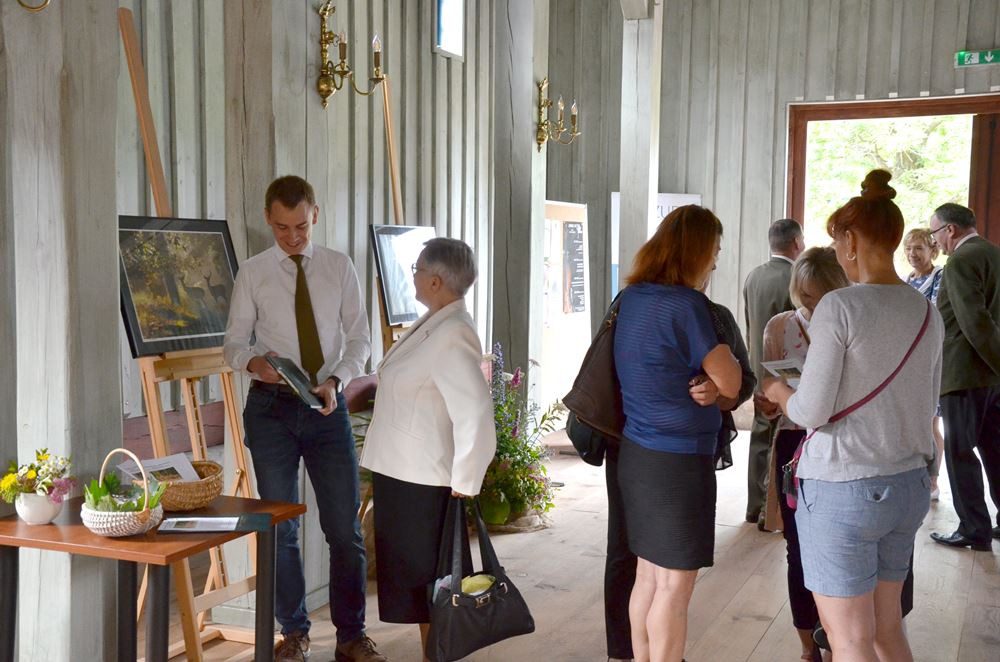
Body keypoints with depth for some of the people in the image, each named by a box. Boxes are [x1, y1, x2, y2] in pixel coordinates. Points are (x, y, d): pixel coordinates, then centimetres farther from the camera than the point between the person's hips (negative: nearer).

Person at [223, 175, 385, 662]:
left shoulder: (339, 267, 3)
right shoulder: (252, 273, 1)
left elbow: (359, 338, 4)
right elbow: (234, 343, 3)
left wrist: (336, 380, -13)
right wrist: (255, 362, -20)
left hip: (328, 404, 0)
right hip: (271, 406, 0)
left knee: (345, 527, 4)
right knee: (280, 527, 10)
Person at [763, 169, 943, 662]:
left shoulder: (839, 307, -15)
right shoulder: (927, 314, 5)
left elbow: (811, 411, -15)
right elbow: (925, 407, 14)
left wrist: (778, 391, 5)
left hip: (844, 490, -7)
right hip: (909, 486, 7)